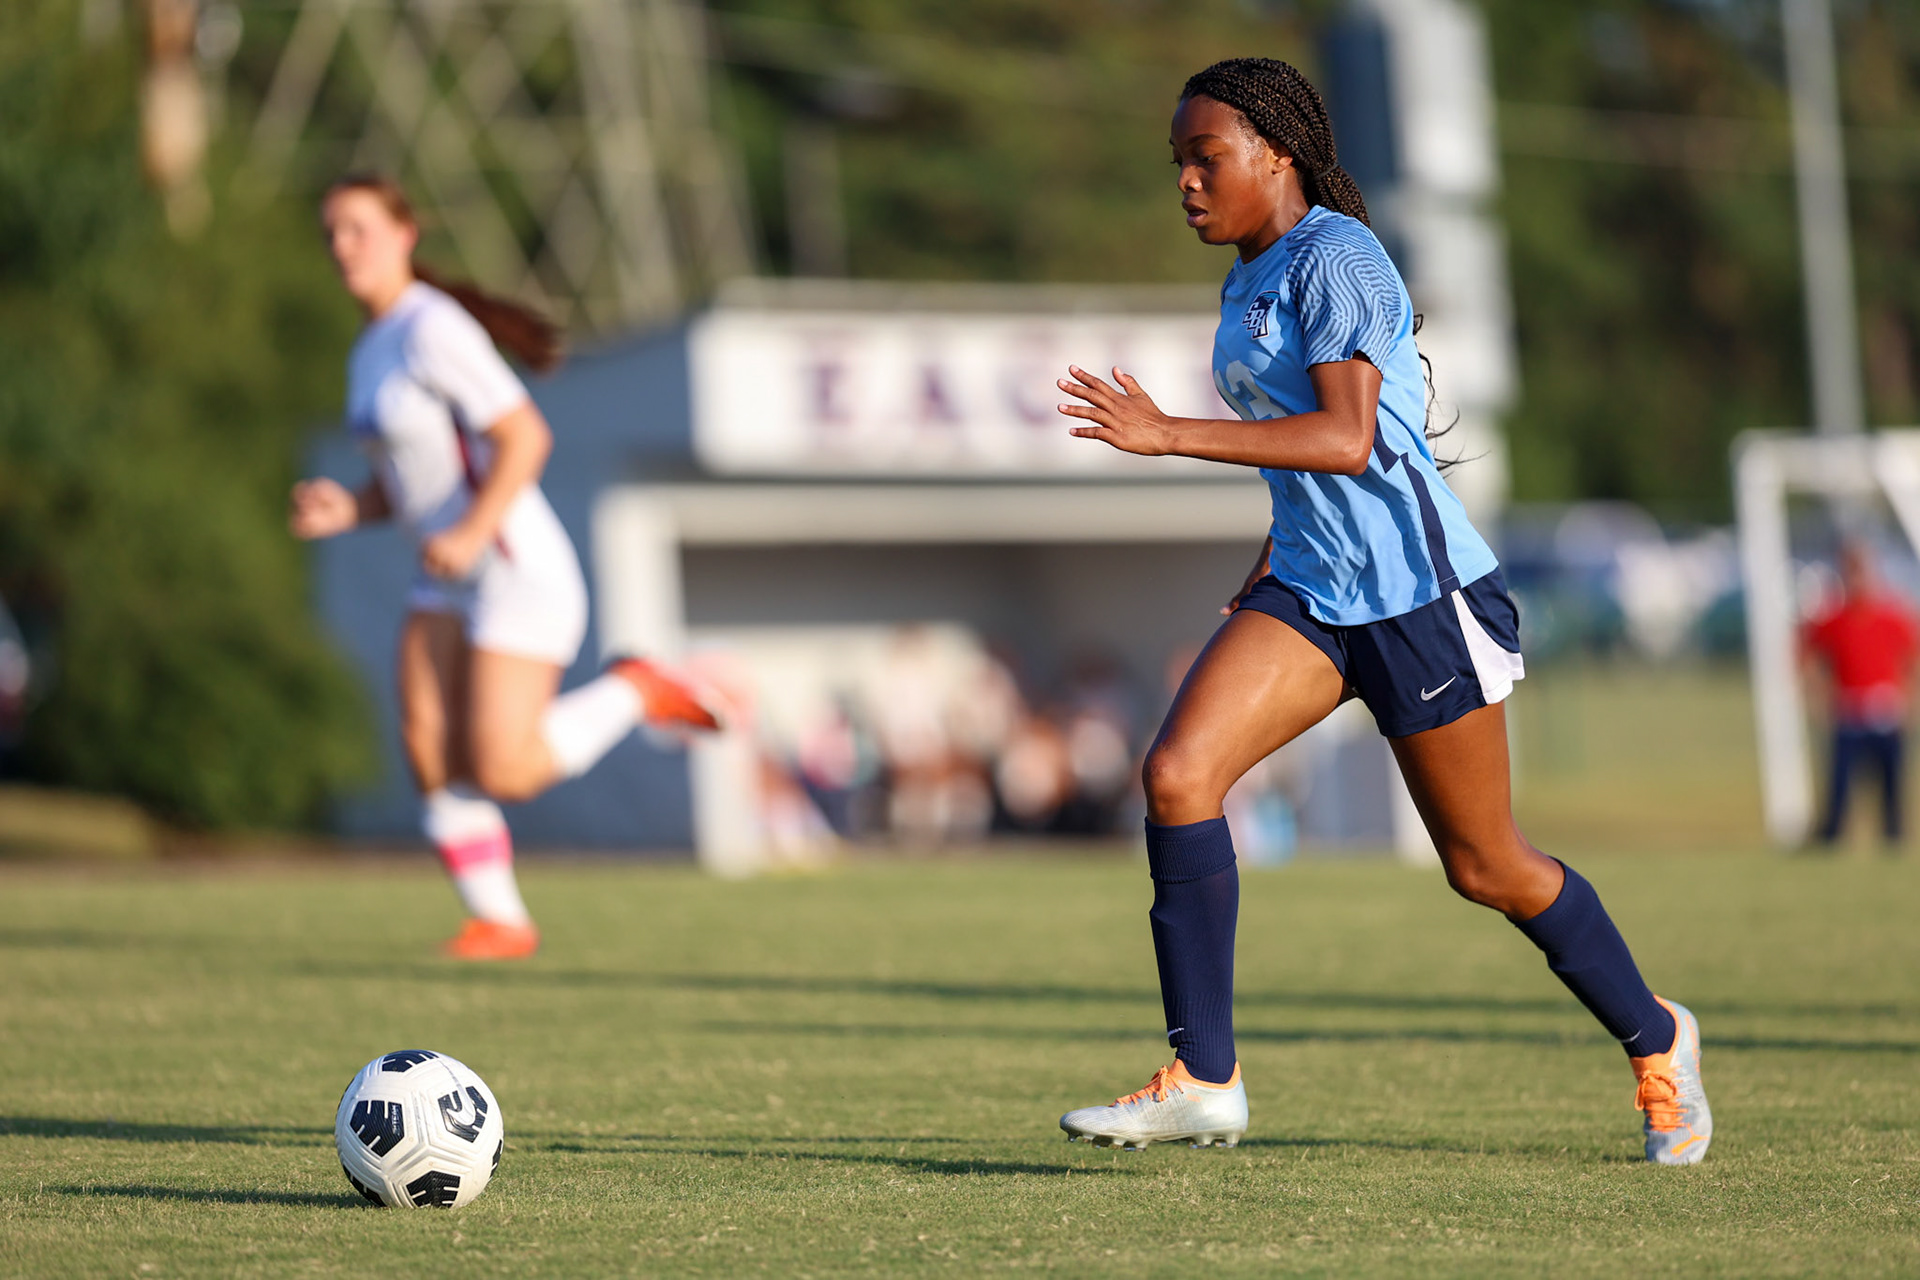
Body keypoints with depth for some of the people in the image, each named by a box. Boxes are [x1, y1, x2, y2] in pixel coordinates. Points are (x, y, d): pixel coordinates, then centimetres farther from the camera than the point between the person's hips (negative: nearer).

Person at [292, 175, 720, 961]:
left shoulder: (434, 330, -16)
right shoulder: (372, 350, 13)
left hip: (522, 575, -9)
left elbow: (525, 437, -21)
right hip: (450, 581, 9)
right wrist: (347, 511, 2)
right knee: (429, 755, -6)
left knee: (502, 774, -12)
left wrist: (470, 533, -30)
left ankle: (636, 693, 9)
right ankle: (499, 921, 4)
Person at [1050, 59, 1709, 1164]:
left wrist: (1170, 437, -32)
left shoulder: (1335, 258, -15)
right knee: (1177, 775, -15)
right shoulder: (1253, 279, 12)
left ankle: (1655, 1040, 30)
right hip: (1311, 593, 8)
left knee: (1486, 868, 5)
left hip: (1421, 594, -8)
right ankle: (1204, 1081, -12)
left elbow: (1348, 440, -28)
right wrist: (1268, 572, 23)